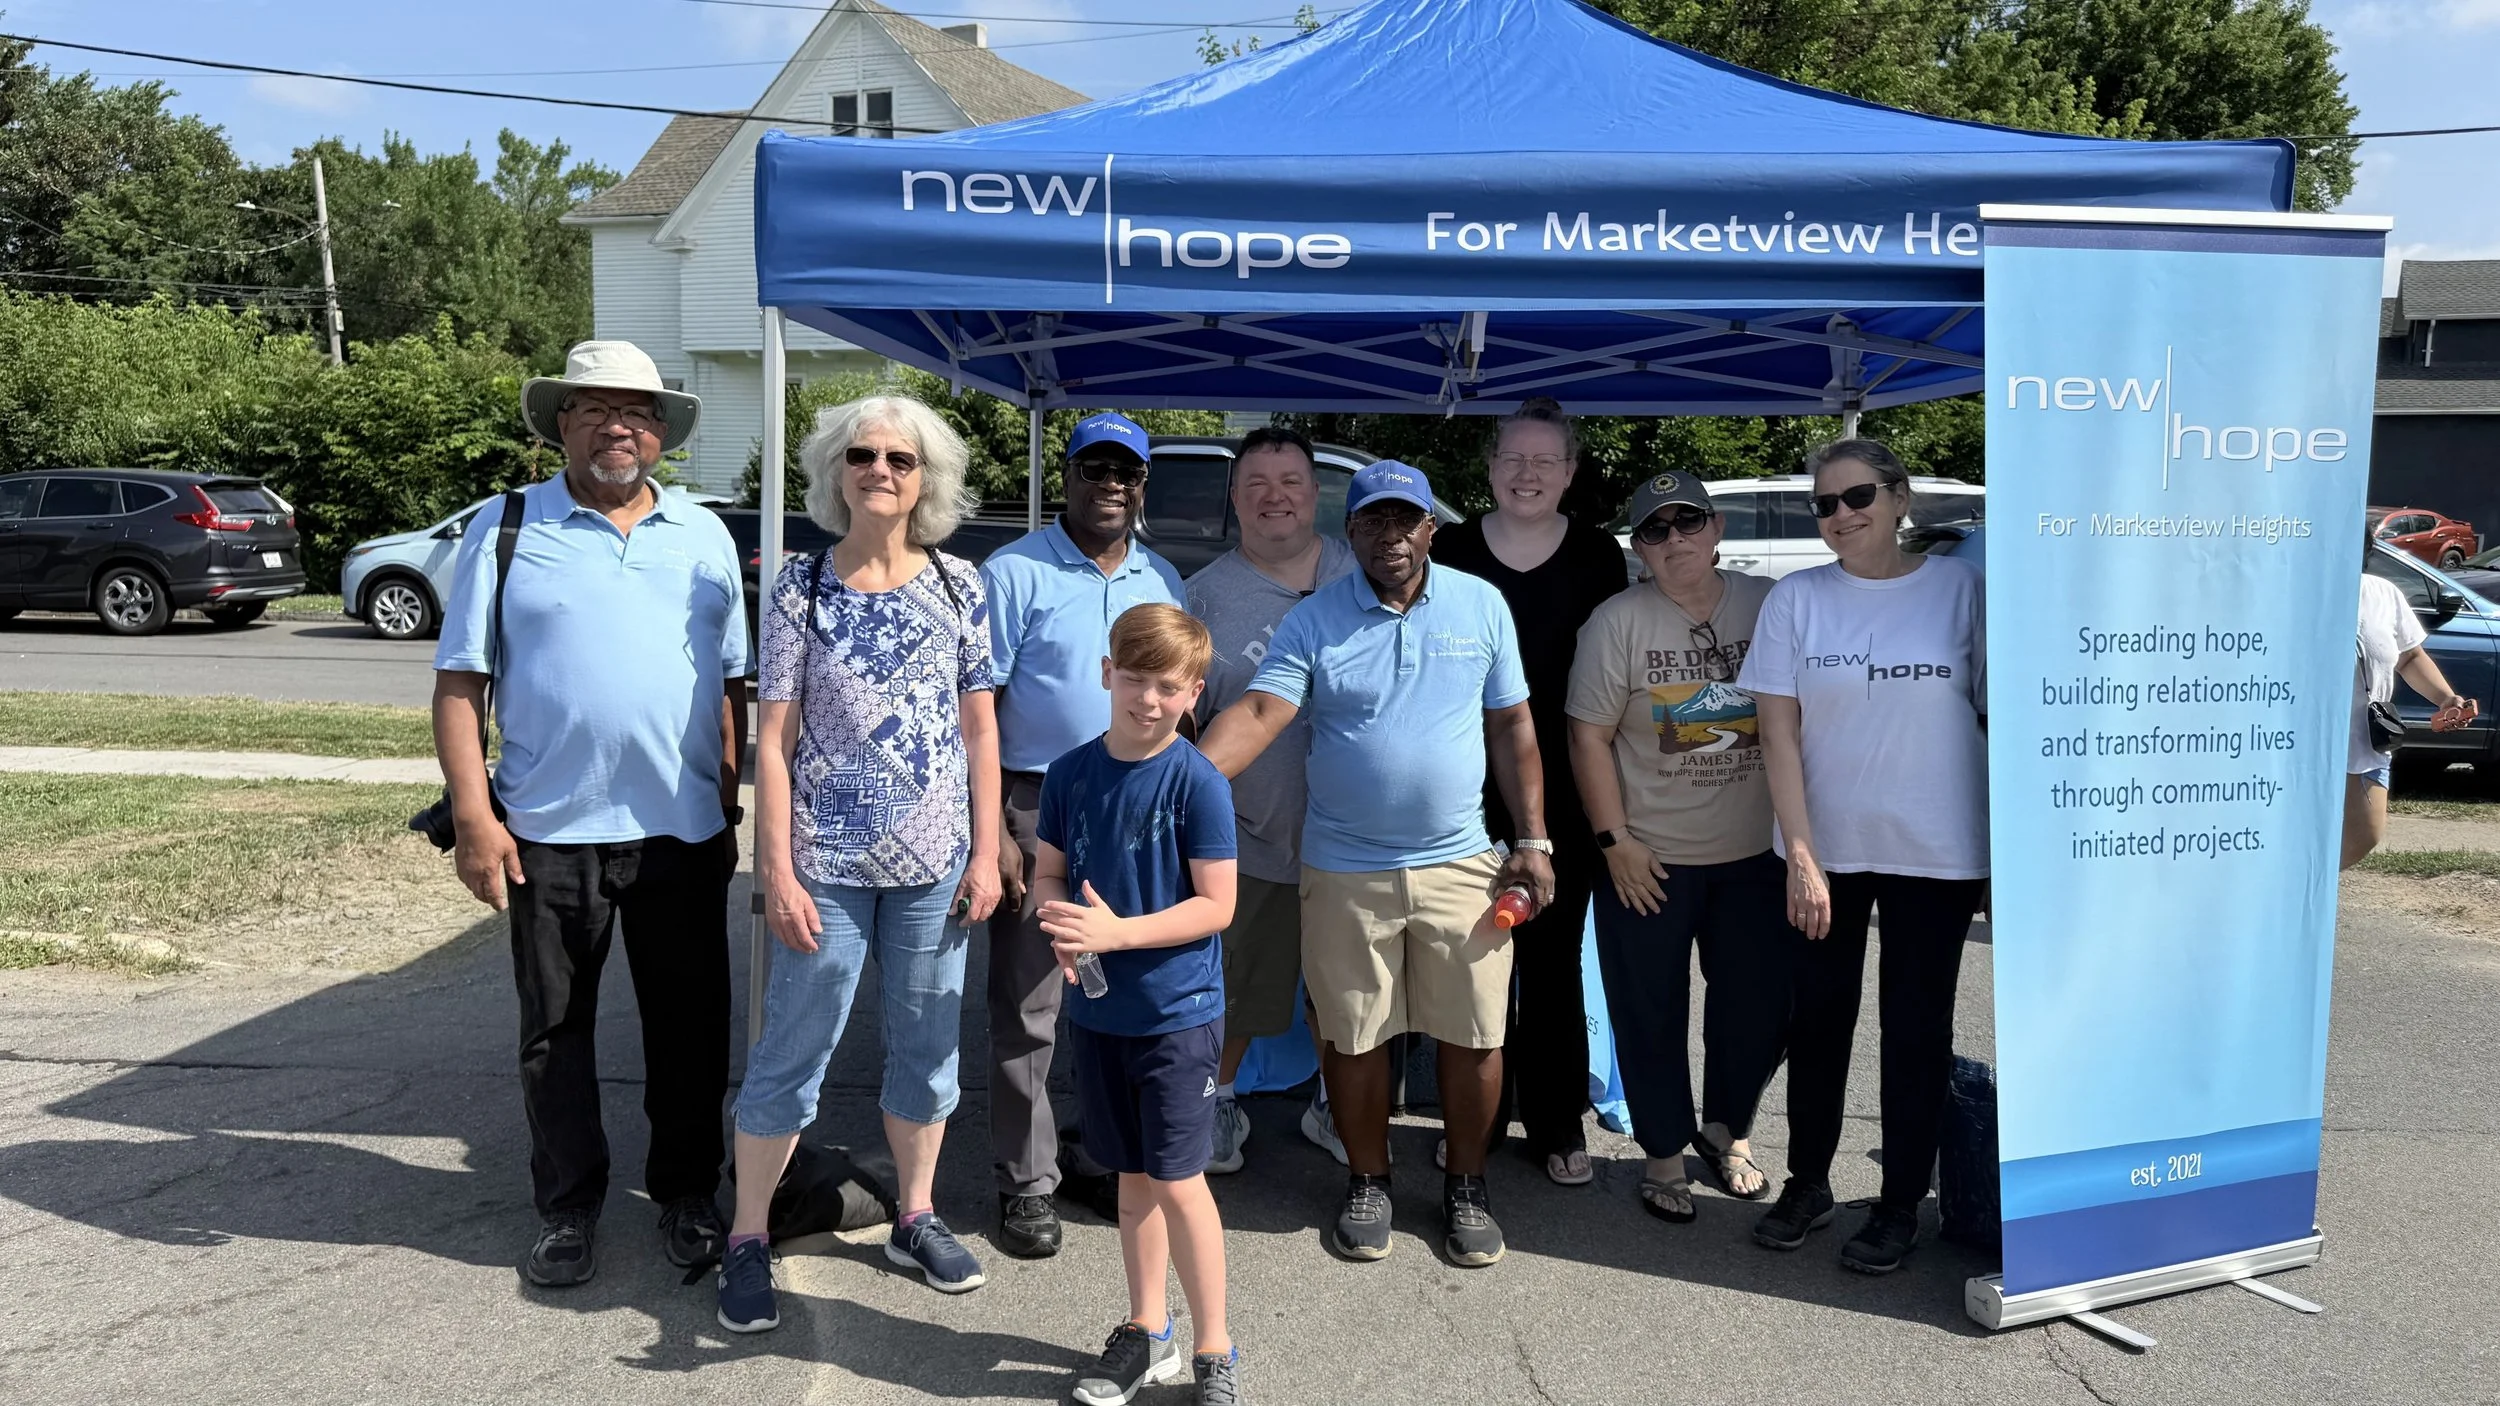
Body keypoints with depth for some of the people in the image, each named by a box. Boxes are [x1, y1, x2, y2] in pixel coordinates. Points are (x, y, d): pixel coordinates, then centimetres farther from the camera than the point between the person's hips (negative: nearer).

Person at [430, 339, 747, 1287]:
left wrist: (729, 803, 7)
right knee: (555, 1028, 10)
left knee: (690, 1024, 10)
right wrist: (473, 817, -9)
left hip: (684, 829, 2)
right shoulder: (505, 528, 1)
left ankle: (687, 1193, 27)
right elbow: (460, 682, -2)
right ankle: (567, 1211, 25)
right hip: (549, 831, -2)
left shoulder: (705, 536, 10)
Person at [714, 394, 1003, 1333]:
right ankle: (747, 1238, 21)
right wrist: (778, 872, -9)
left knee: (928, 1045, 13)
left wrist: (986, 852, 0)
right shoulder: (802, 587, -3)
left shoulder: (959, 585, 2)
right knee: (793, 1054, 5)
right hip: (828, 863, -2)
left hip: (935, 863, 3)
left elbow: (979, 728, 5)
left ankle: (916, 1216, 31)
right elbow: (774, 738, -5)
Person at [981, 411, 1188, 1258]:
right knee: (1028, 1011, 2)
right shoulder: (1016, 574, -6)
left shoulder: (1162, 580, 11)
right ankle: (1027, 1181, 14)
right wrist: (992, 832, -16)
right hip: (1040, 810, -5)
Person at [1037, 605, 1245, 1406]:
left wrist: (1117, 932, -23)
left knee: (1176, 1180, -1)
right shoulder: (1071, 774, 0)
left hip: (1178, 1012, -4)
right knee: (1133, 1176, 17)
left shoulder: (1198, 784, -14)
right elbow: (1047, 873, 7)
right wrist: (1063, 926, -14)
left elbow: (1216, 904, -15)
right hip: (1099, 1010, 5)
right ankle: (1147, 1332, 33)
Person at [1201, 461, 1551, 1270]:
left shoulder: (1481, 606, 2)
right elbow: (1259, 714, -16)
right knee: (1353, 1037, 9)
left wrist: (1534, 840, 2)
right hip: (1344, 870, -1)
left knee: (1473, 1035, 7)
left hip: (1460, 864, 1)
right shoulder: (1312, 620, -3)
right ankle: (1367, 1183, 30)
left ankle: (1466, 1188, 27)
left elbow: (1512, 727, 6)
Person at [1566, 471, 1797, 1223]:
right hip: (1650, 860, -2)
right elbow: (1590, 738, -6)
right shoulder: (1618, 622, -7)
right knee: (1651, 1015, 8)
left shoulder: (1770, 606, -1)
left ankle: (1726, 1129, 37)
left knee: (1759, 1007, 12)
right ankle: (1664, 1152, 27)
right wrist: (1614, 841, -10)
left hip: (1758, 855, 2)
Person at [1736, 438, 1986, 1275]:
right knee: (1817, 1018, 12)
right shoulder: (1796, 600, -2)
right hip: (1826, 848, 1)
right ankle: (1808, 1182, 29)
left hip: (1937, 852, -1)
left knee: (1916, 1029, 8)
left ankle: (1901, 1205, 23)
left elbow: (2001, 717, 1)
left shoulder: (1960, 588, -3)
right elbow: (1778, 734, -4)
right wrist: (1801, 858, -9)